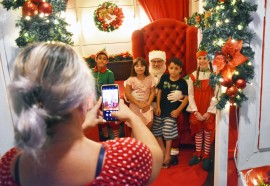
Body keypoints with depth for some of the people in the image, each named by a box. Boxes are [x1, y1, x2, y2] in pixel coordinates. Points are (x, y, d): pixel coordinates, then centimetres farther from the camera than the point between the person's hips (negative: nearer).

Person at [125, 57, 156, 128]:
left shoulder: (150, 78, 1)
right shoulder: (131, 80, -6)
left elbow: (152, 92, 1)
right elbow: (127, 94, -11)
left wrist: (148, 104, -13)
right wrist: (139, 104, -17)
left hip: (146, 105, 2)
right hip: (135, 106, -1)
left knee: (149, 122, -12)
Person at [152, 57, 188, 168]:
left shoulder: (182, 82, -9)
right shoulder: (164, 77, -1)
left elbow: (186, 98, -6)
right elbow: (159, 92, 4)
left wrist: (178, 110, -12)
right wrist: (157, 106, -1)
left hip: (171, 112, -4)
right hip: (161, 109, 4)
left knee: (168, 133, -2)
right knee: (156, 131, 11)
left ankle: (167, 156, 15)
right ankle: (163, 151, 30)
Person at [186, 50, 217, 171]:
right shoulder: (193, 76, 1)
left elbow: (216, 96, -8)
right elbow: (190, 95, -1)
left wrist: (209, 112, -13)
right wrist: (195, 111, -9)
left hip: (209, 111, -2)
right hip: (196, 110, 2)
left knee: (208, 132, 5)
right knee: (198, 132, 11)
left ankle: (206, 156, 20)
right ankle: (198, 154, 26)